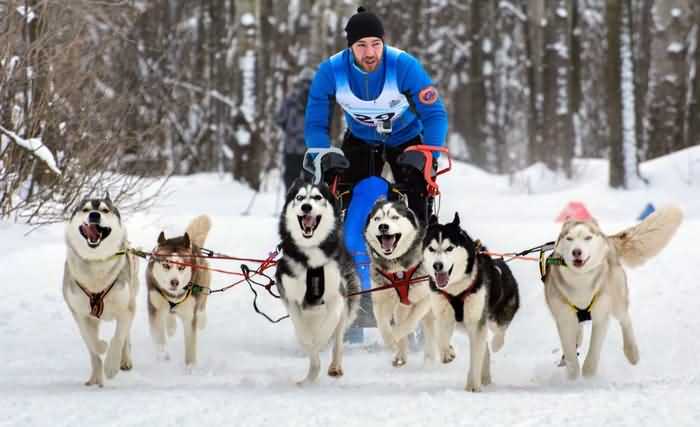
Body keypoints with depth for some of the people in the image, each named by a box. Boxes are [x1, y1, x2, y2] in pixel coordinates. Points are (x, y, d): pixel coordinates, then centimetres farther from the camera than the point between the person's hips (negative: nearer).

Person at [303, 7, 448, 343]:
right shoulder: (330, 71, -25)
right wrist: (319, 155, -28)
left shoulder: (404, 66, -31)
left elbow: (434, 114, -24)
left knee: (416, 216, -15)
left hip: (406, 140, -2)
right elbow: (316, 123, -13)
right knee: (347, 213, -10)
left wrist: (430, 152, -37)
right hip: (360, 141, 2)